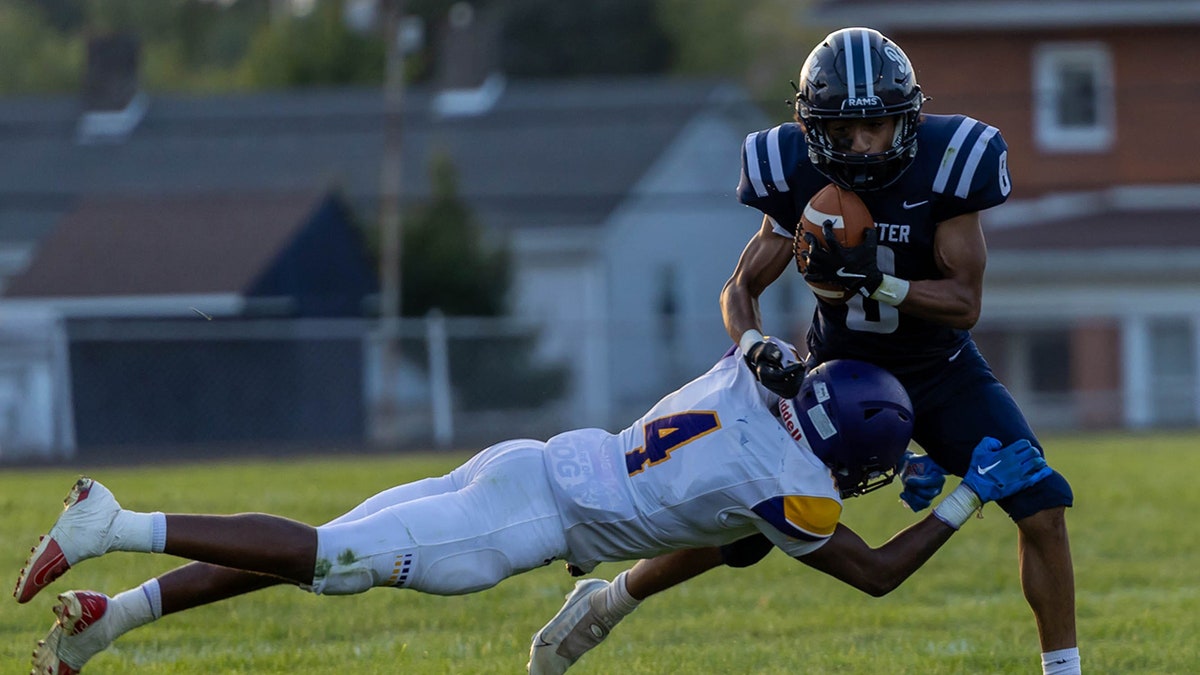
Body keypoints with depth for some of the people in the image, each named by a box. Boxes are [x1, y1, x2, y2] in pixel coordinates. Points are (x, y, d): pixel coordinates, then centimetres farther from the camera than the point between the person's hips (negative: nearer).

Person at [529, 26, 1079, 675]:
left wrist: (872, 281, -36)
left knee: (1042, 509, -18)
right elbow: (740, 289, -7)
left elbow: (965, 302, -22)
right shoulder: (800, 175, -18)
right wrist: (756, 348, -28)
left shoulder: (944, 165, -24)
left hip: (940, 371, -1)